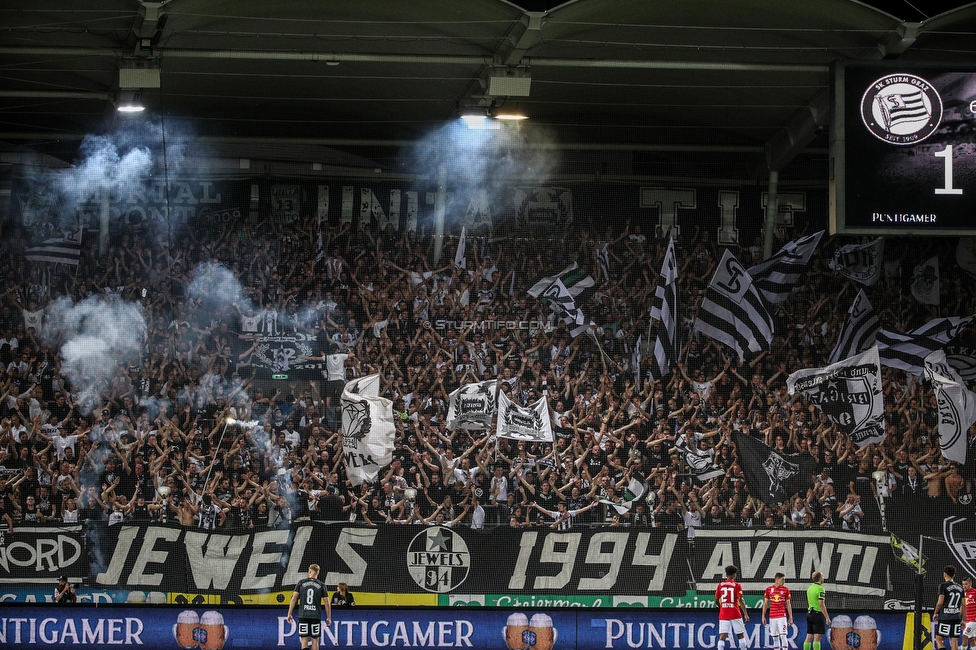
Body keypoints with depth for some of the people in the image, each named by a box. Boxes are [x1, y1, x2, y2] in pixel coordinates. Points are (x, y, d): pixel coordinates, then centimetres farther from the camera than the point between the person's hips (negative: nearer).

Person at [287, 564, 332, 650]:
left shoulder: (301, 582, 2)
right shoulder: (321, 585, 3)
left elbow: (294, 599, -1)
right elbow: (327, 604, 2)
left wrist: (289, 614, 4)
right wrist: (328, 618, 11)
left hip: (303, 616, 0)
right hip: (316, 616, 0)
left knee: (304, 640, 1)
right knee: (315, 640, 8)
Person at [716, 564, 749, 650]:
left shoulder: (720, 585, 6)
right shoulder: (737, 586, -4)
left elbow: (716, 600, 11)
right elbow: (740, 601, -12)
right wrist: (746, 614, -13)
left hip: (723, 615, 2)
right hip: (735, 614, -2)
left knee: (722, 637, -4)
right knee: (741, 635, 11)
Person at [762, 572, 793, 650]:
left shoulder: (786, 589, 2)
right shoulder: (768, 589, 4)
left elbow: (788, 604, 4)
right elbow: (765, 603, 8)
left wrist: (790, 617, 1)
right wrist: (763, 616, 4)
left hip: (782, 616, -2)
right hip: (772, 617, 2)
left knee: (783, 636, -9)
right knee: (775, 637, 6)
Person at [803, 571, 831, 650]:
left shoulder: (809, 588, 13)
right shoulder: (820, 589, -13)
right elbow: (821, 604, -18)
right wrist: (827, 617, -16)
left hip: (809, 613, 8)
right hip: (818, 614, -8)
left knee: (809, 637, 7)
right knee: (817, 638, -9)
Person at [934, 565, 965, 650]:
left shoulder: (943, 586, -8)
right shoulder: (960, 587, 10)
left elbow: (940, 603, -13)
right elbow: (963, 605, 13)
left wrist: (935, 613, 4)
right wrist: (962, 620, 19)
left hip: (945, 618, -5)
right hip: (956, 618, 5)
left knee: (939, 640, 3)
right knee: (954, 642, 5)